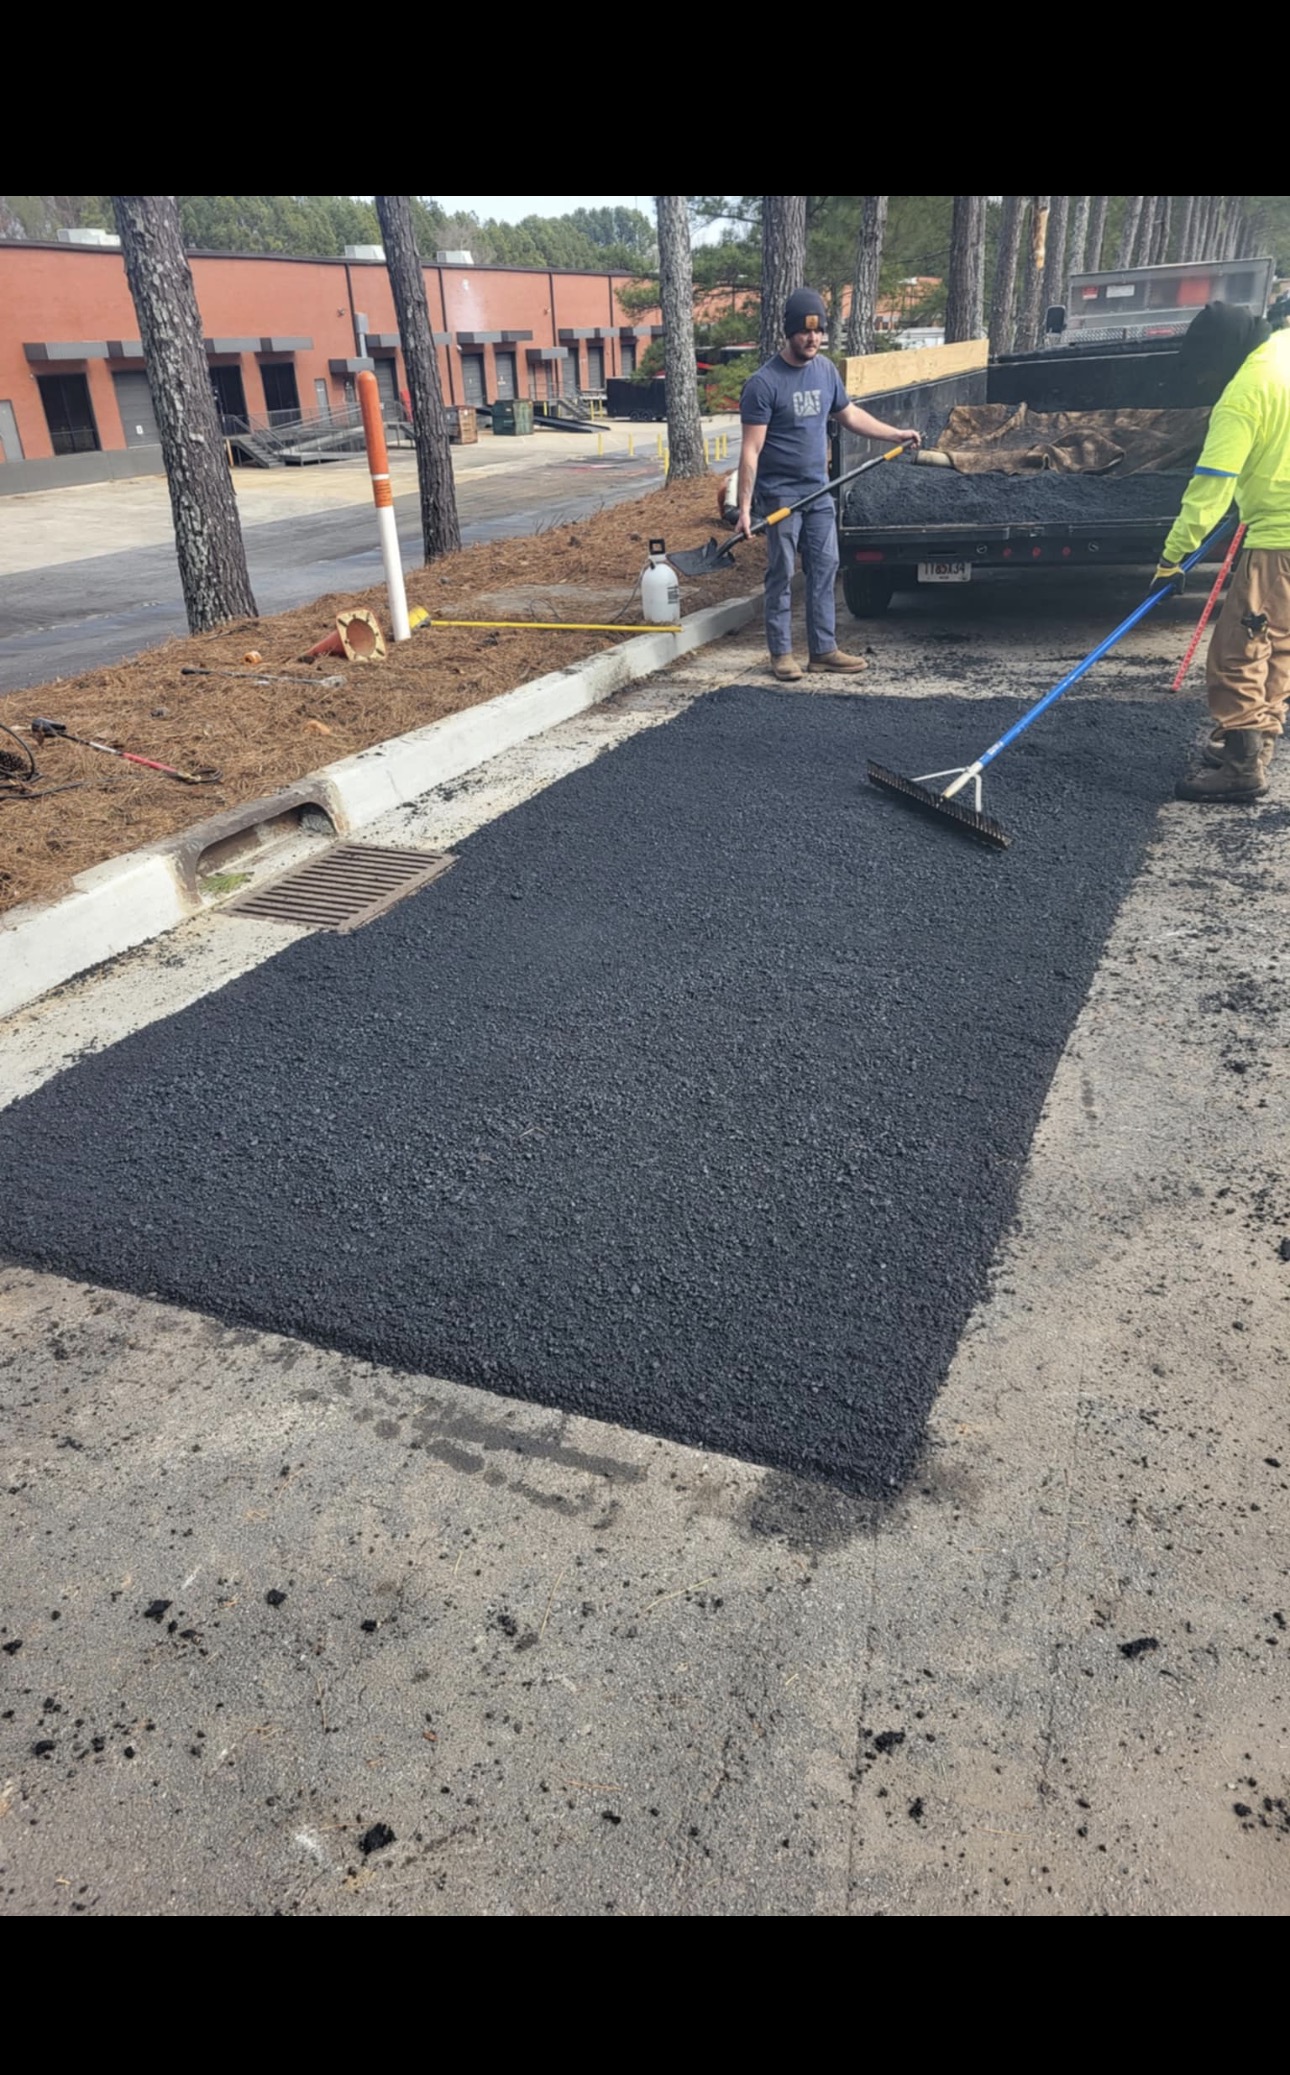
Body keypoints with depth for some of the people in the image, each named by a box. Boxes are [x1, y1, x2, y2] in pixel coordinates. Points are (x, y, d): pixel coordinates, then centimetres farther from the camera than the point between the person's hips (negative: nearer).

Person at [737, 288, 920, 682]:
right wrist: (745, 507, -21)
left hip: (818, 491, 7)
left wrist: (897, 433, 21)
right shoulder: (764, 383, -13)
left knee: (825, 569, 7)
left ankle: (823, 649, 14)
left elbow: (849, 415, 22)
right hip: (780, 495, -6)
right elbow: (751, 450, -16)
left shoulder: (825, 369, 8)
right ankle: (781, 654, 9)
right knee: (782, 575, 0)